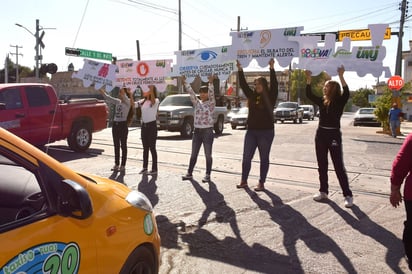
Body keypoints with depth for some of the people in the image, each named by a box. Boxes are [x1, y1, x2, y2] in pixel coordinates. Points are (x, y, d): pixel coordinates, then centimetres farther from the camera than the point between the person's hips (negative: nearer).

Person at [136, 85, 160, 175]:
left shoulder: (156, 101, -9)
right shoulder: (142, 101, 10)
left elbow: (153, 102, -32)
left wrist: (151, 90, -41)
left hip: (152, 125, -6)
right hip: (144, 125, 6)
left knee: (152, 148, -3)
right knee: (145, 148, 11)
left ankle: (154, 169, 4)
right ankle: (145, 168, 18)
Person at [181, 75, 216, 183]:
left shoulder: (211, 103, -2)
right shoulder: (197, 103, 9)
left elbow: (212, 94, -19)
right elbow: (191, 92, 0)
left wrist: (211, 83, -33)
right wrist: (184, 82, -10)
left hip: (207, 131, -5)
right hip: (197, 131, 5)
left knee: (208, 155, 3)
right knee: (193, 154, 10)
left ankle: (208, 175, 10)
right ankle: (189, 173, 18)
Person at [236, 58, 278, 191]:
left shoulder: (270, 97, -3)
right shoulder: (252, 95, 8)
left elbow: (274, 85, -17)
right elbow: (243, 84, 6)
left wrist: (272, 69, -25)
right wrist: (240, 70, -2)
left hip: (266, 131, -4)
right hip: (251, 131, 5)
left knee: (264, 158, 5)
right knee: (246, 157, 6)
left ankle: (261, 183, 13)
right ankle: (244, 181, 17)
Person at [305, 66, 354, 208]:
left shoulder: (339, 101, -5)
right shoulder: (321, 101, 9)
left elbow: (346, 93, -23)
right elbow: (309, 95, 4)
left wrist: (341, 76, -30)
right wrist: (309, 78, -4)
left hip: (334, 134, -5)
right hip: (320, 134, 6)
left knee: (339, 166, -5)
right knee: (322, 165, 10)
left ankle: (348, 195, 2)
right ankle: (323, 191, 21)